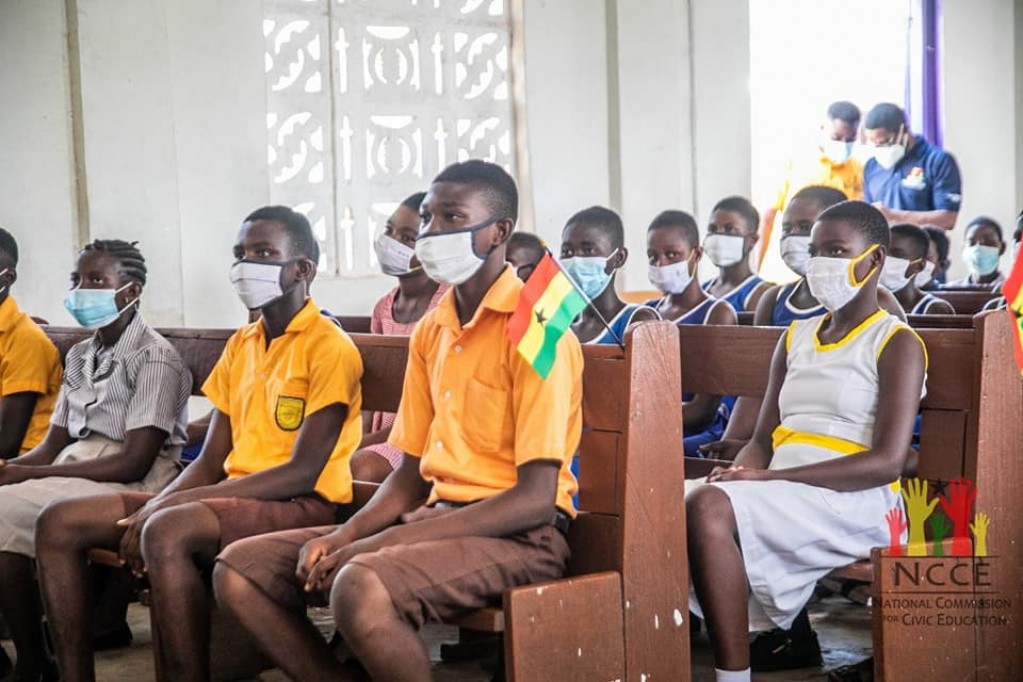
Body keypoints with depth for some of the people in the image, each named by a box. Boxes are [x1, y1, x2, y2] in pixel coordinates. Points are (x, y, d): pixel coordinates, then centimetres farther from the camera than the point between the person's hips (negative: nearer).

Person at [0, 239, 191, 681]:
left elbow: (135, 464, -16)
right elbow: (52, 445, 12)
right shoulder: (80, 356, 17)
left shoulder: (155, 359, -9)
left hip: (136, 486, -7)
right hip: (76, 474, 7)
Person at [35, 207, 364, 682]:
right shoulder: (239, 345, 17)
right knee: (61, 523, -4)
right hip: (233, 496, 8)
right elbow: (211, 461, 14)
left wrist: (169, 506, -18)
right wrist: (154, 506, -9)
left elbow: (302, 473, -17)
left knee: (167, 533, -37)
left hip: (302, 506, -8)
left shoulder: (329, 347, -9)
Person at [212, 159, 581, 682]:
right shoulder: (430, 332, 13)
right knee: (239, 569, -1)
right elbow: (413, 472, 15)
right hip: (438, 517, 8)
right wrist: (346, 535, -5)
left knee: (360, 586, -36)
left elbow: (536, 498, -18)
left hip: (520, 536, -8)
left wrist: (390, 541, -20)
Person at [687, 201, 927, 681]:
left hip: (855, 503, -6)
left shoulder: (895, 344, 1)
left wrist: (766, 478, -18)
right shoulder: (796, 338, 21)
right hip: (780, 498, 6)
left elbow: (888, 462, -11)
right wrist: (739, 474, -8)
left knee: (710, 507, -31)